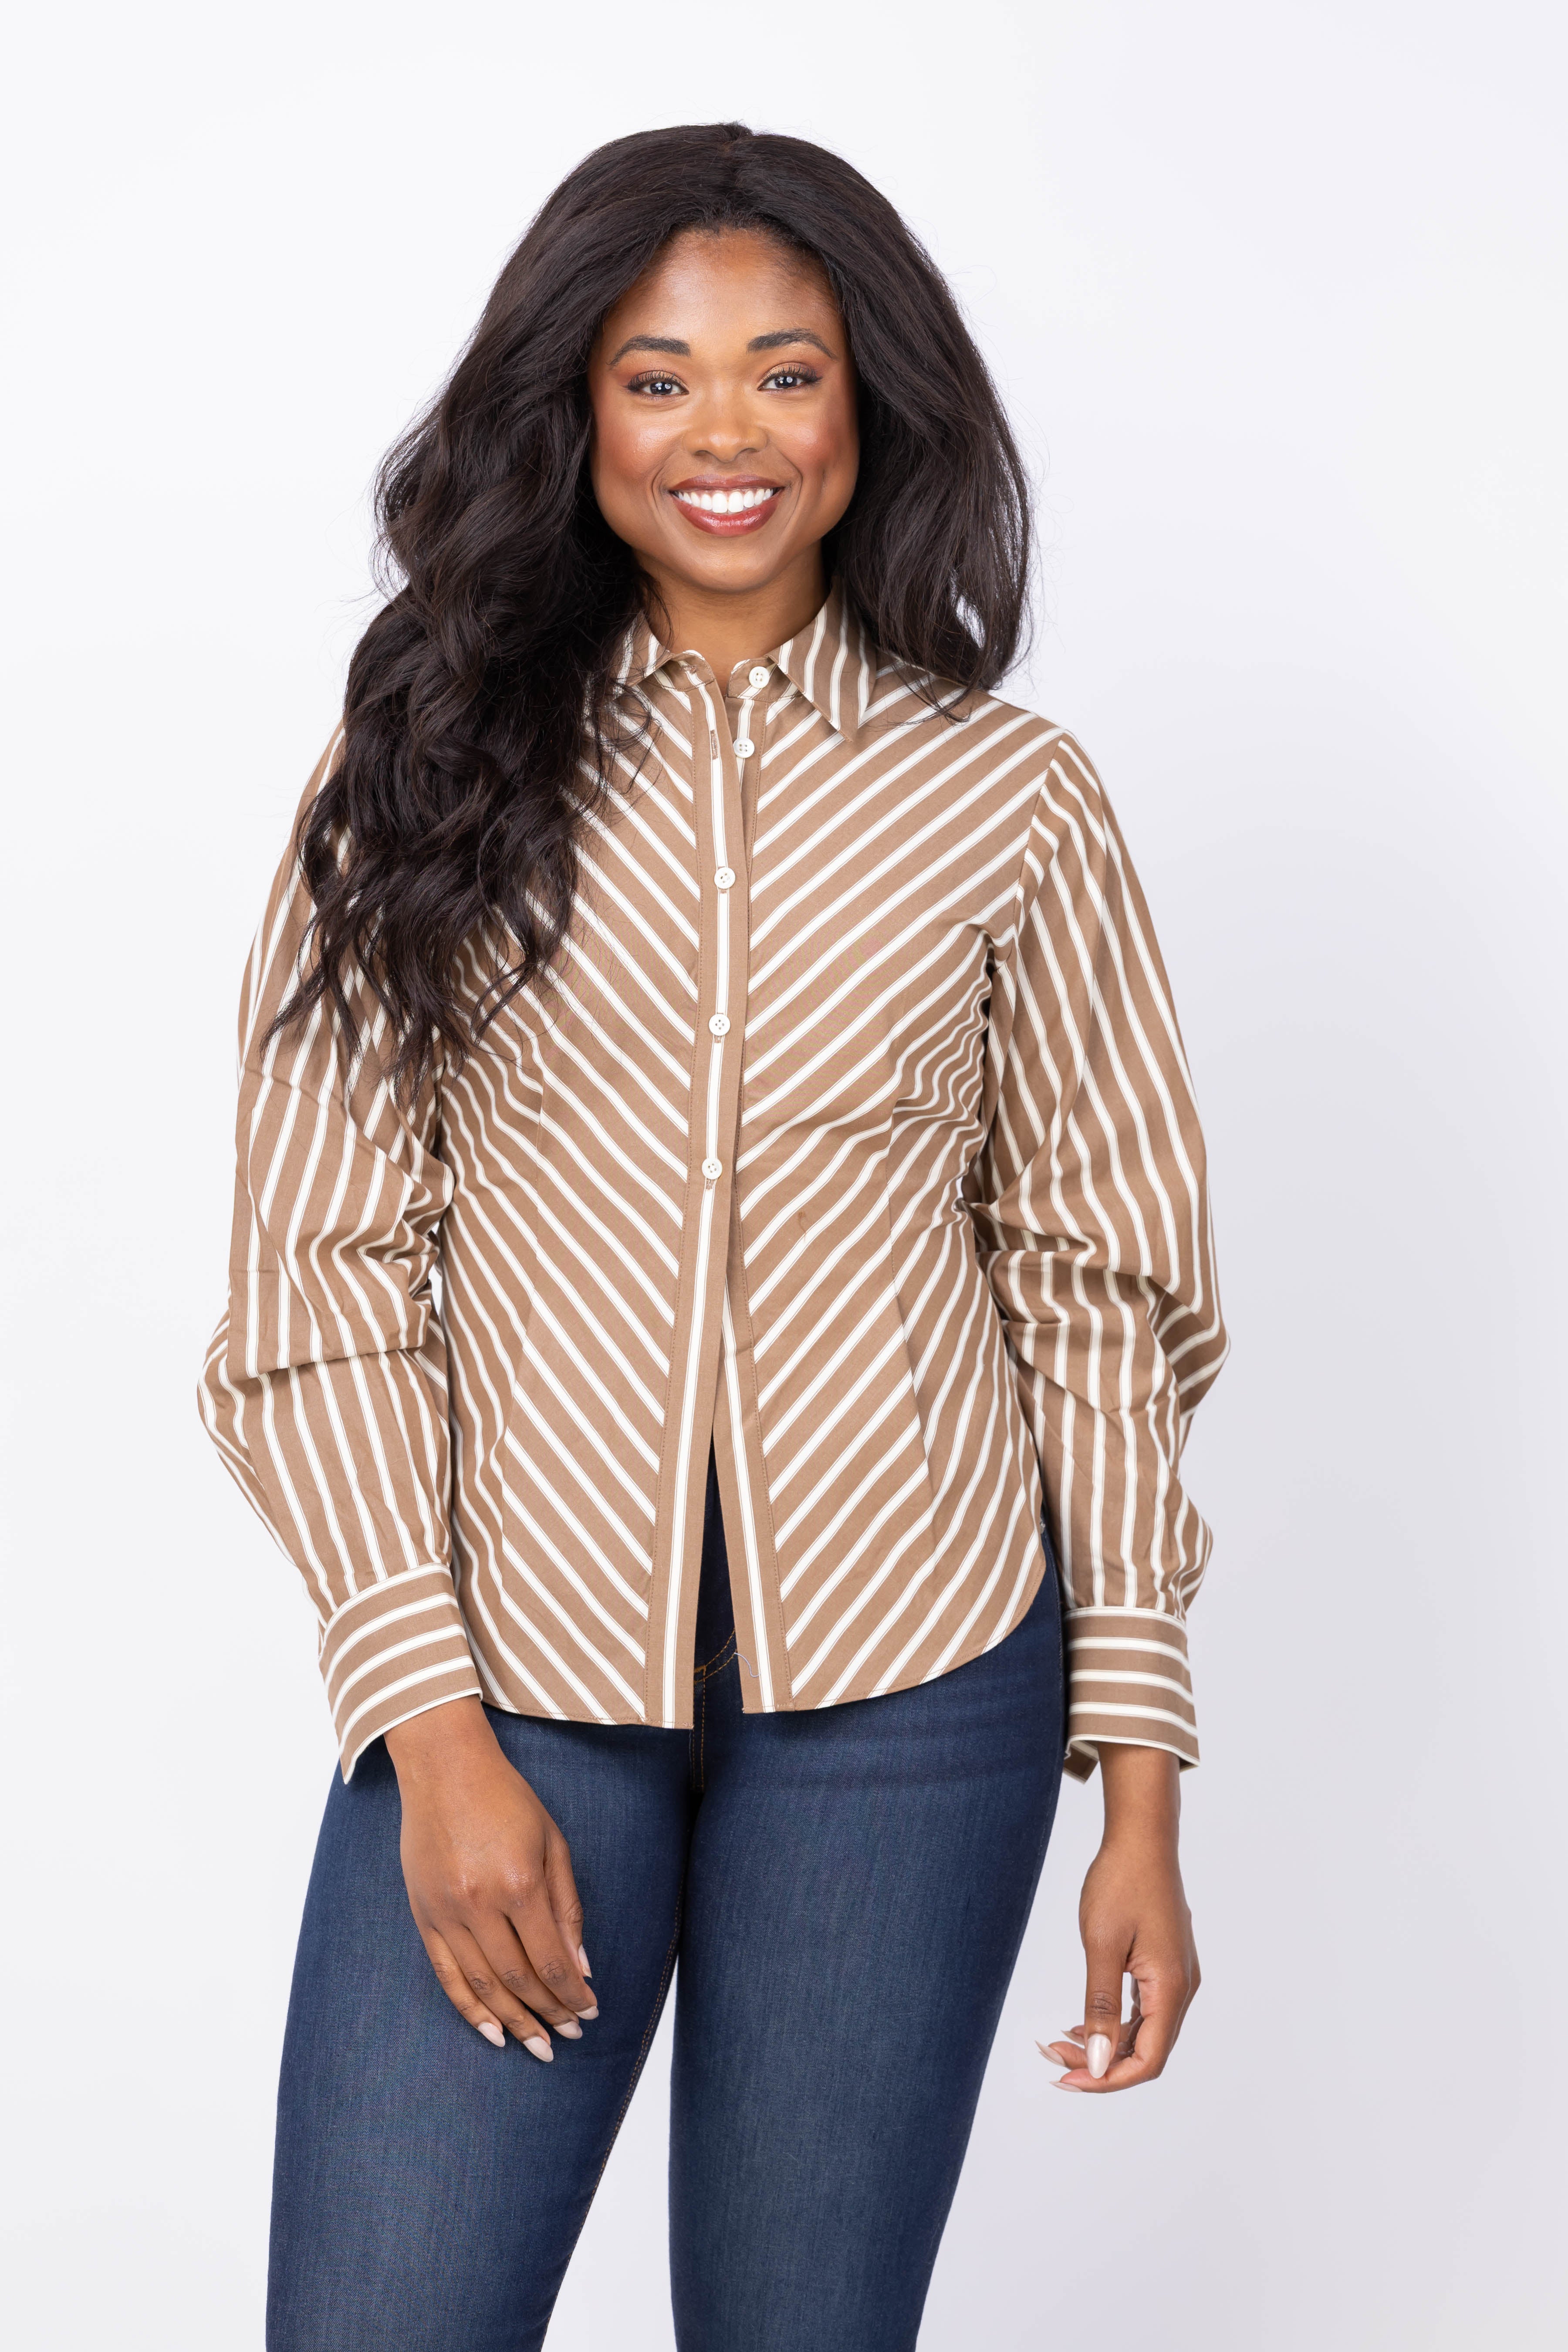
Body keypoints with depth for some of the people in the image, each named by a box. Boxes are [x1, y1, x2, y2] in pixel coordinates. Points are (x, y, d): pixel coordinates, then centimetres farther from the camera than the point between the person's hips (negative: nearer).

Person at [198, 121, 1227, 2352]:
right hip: (506, 1685, 0)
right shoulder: (424, 777, 1)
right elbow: (327, 1282, 0)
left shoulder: (1009, 799, 2)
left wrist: (1142, 1782, 1)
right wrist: (431, 1732, -7)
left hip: (903, 1705, 0)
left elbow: (1100, 1288, 4)